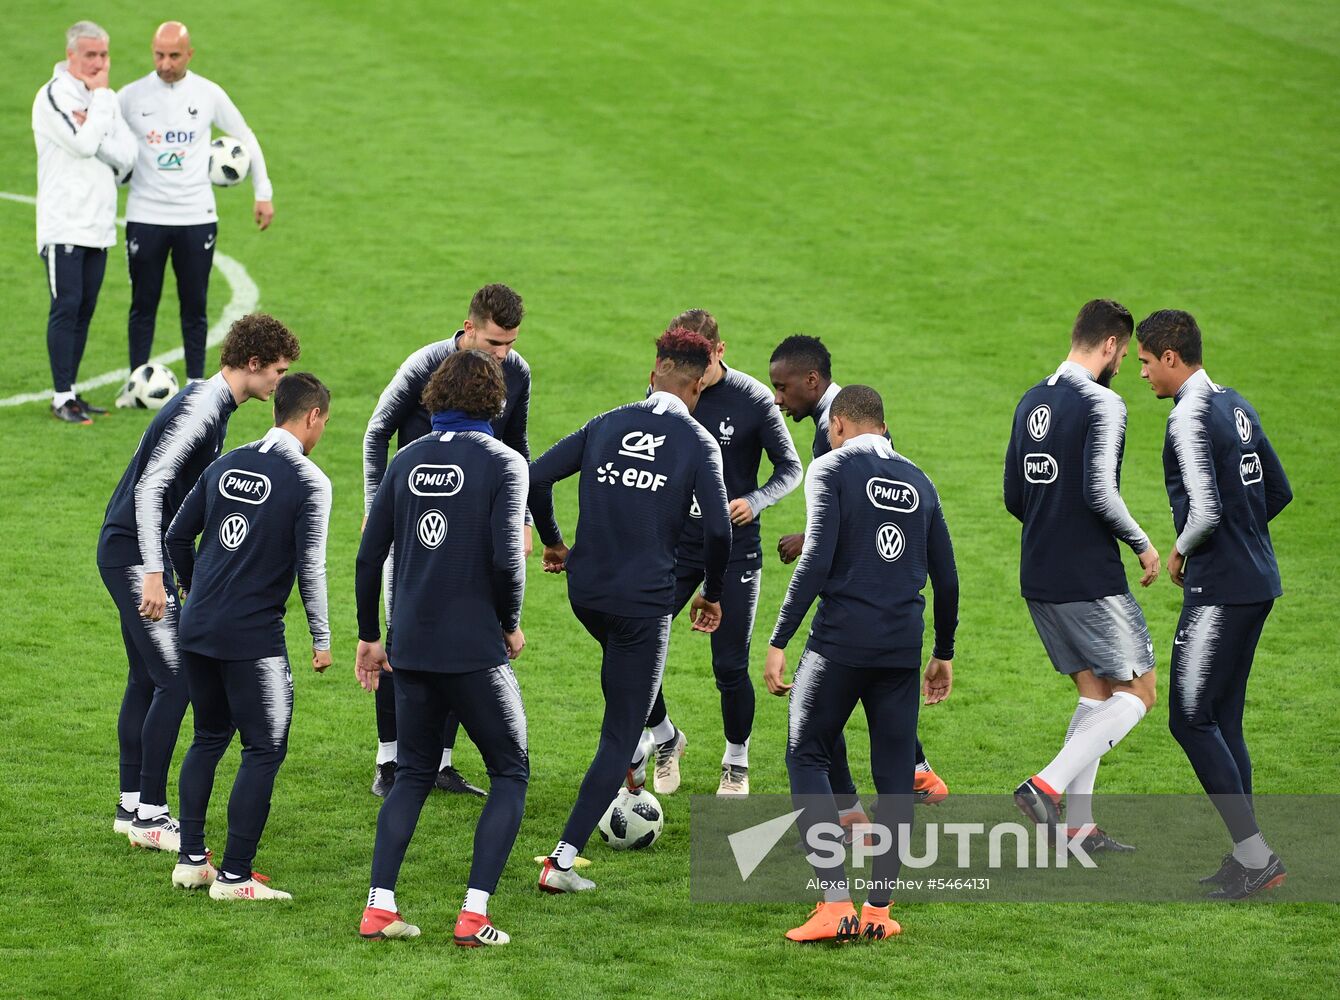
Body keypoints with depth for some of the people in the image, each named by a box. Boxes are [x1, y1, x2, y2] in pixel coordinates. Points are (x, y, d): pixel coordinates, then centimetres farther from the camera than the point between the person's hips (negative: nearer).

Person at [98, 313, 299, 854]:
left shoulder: (214, 405, 13)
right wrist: (152, 574, -26)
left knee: (147, 678, 14)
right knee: (175, 679, -11)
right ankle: (149, 814, -7)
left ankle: (132, 805, 21)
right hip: (133, 553, -11)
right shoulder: (200, 409, -19)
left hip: (139, 555, 11)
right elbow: (150, 488, -24)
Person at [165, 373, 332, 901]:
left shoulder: (226, 465, 8)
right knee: (264, 751, 3)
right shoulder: (309, 481, -9)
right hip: (254, 639, -6)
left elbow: (177, 535, 13)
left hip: (197, 630, 6)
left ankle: (190, 860, 21)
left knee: (208, 738, 20)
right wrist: (322, 639, -1)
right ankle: (234, 875, 0)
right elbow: (310, 568, -13)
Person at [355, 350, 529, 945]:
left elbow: (369, 555, 7)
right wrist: (511, 625, 0)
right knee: (510, 773, 8)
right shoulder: (502, 462, -6)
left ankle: (379, 908, 7)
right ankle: (473, 916, -3)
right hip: (475, 649, -5)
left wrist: (369, 636, 17)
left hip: (409, 646, 5)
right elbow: (507, 556, -17)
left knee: (413, 775, 18)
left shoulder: (407, 461, 8)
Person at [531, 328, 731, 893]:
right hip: (644, 602, -4)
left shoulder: (607, 425, 6)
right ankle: (562, 861, -3)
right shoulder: (698, 443, -4)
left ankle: (625, 779, 37)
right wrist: (712, 594, 5)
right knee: (619, 737, 2)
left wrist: (551, 541, 18)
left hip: (584, 592, 4)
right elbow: (718, 529, -11)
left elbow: (535, 477, 2)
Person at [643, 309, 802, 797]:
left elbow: (790, 469, -4)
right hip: (674, 542, 3)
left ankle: (736, 762, 23)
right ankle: (665, 739, 19)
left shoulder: (753, 399, -11)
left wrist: (754, 501, -22)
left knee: (730, 666, 0)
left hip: (734, 547, -3)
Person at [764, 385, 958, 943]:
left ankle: (836, 903, -8)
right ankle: (879, 909, 11)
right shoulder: (919, 483, 16)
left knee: (807, 757, 5)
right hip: (902, 649, 4)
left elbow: (816, 560, -11)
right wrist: (944, 653, 29)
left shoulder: (832, 469, 0)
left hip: (841, 643, -4)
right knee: (894, 773, 10)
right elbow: (946, 578, 18)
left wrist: (778, 642, -10)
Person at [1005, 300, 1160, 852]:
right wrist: (1143, 545, -10)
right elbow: (1100, 491, -24)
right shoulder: (1102, 403, -15)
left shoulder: (1030, 402, 11)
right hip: (1091, 578, -8)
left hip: (1039, 578, 8)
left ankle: (1079, 826, 12)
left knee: (1094, 693, 16)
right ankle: (1047, 785, -11)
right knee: (1138, 692, 3)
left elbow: (1014, 497, 16)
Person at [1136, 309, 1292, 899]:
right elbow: (1279, 493, 21)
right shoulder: (1236, 407, 13)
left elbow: (1206, 512, -24)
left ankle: (1256, 856, -7)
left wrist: (1179, 552, -6)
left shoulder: (1189, 418, -16)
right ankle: (1246, 857, 14)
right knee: (1223, 720, 13)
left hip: (1220, 589, -9)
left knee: (1190, 718, -4)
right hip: (1257, 582, 9)